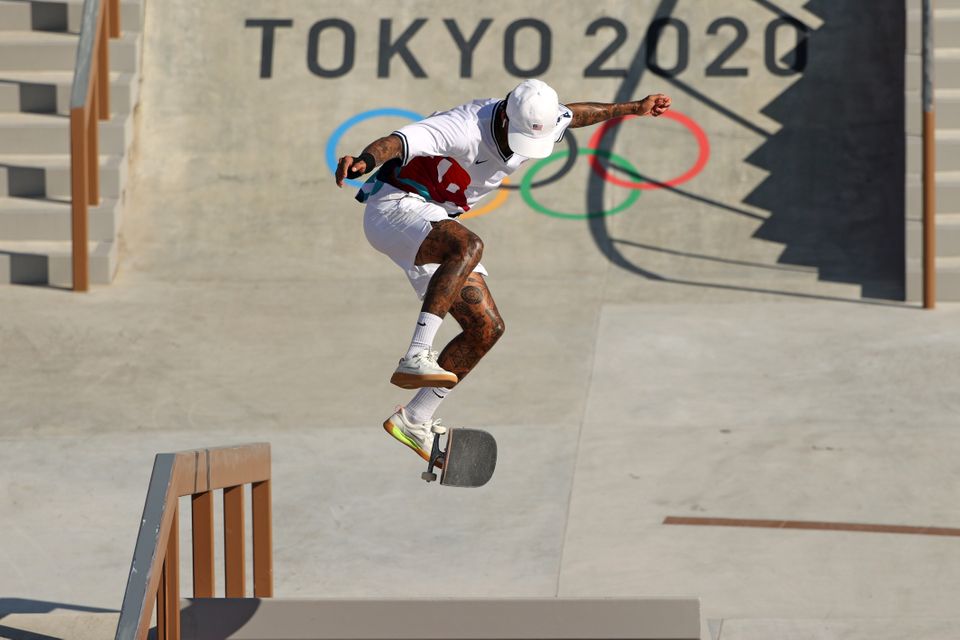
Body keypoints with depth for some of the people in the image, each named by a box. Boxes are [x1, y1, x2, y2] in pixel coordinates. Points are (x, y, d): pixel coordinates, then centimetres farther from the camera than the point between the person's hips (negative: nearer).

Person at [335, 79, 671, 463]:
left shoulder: (536, 123, -5)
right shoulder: (465, 130, -30)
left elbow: (575, 114, 18)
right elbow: (396, 143, -43)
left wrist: (633, 109, 28)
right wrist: (362, 162, -64)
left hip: (434, 220, 9)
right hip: (395, 206, -9)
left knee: (486, 328, 3)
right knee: (468, 246, -39)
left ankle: (413, 421, 10)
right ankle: (416, 358, -43)